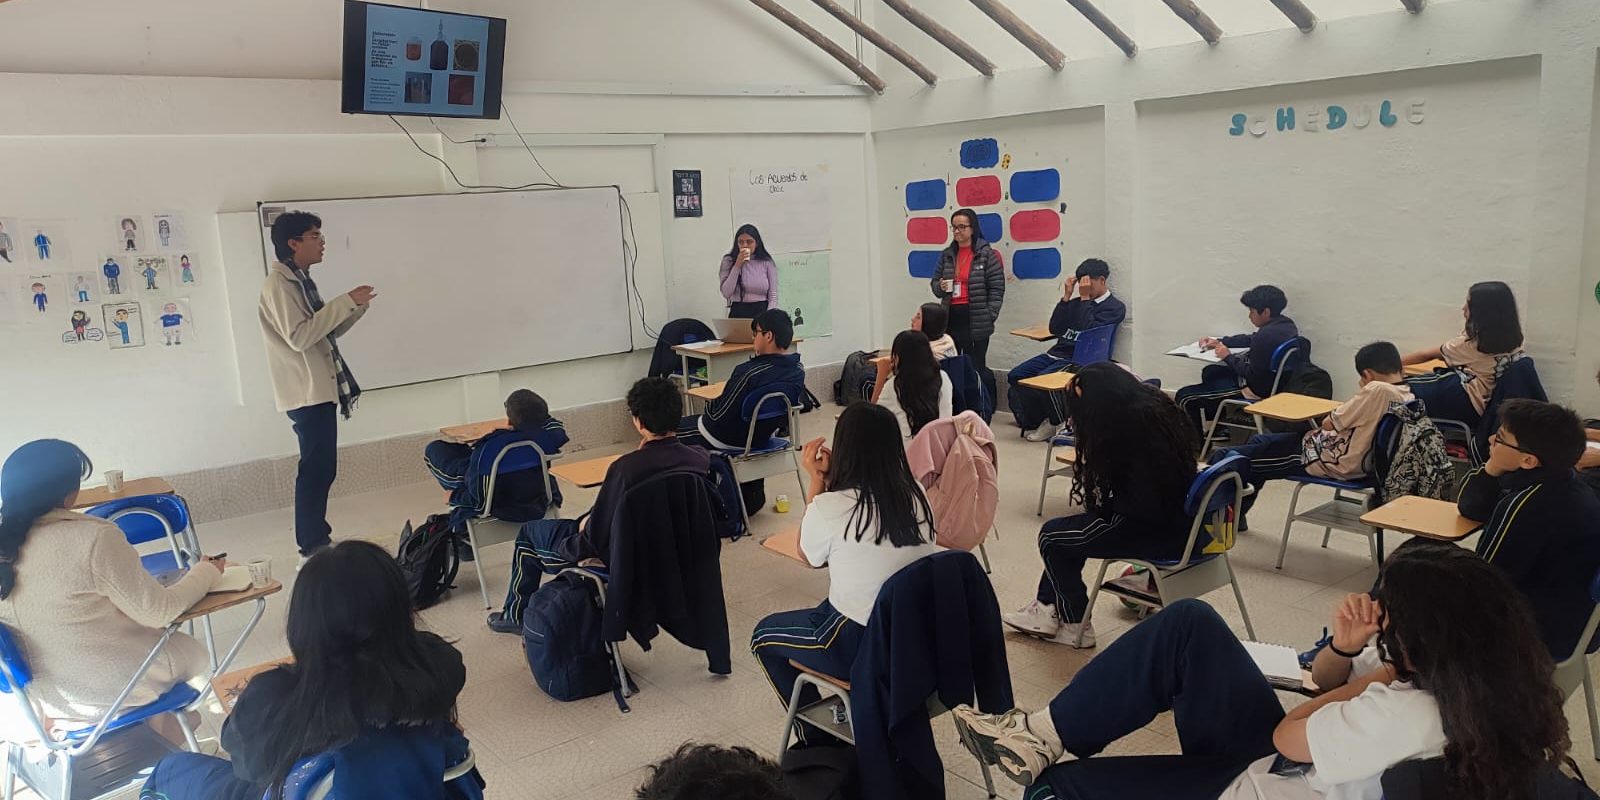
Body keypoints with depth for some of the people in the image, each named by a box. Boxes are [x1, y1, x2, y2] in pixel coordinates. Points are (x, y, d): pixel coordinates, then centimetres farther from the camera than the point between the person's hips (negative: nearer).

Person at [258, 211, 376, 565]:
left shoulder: (300, 280, 15)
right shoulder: (279, 283, -15)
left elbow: (326, 330, 19)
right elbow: (299, 336, -25)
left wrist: (356, 307, 4)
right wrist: (345, 302, -23)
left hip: (319, 388, 10)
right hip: (306, 392, -10)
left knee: (321, 468, 13)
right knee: (316, 469, -7)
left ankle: (317, 540, 22)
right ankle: (312, 548, -1)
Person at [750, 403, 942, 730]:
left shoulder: (828, 507, -22)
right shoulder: (916, 497, -5)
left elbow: (809, 556, -1)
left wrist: (817, 481, -2)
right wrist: (830, 480, 5)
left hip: (861, 648, -6)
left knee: (764, 636, 22)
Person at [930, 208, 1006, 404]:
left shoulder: (987, 254, -5)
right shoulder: (947, 255, 10)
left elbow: (997, 288, -6)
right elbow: (934, 281, 18)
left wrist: (989, 316, -13)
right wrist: (940, 287, -6)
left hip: (976, 321, -5)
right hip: (950, 319, 5)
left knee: (976, 368, 1)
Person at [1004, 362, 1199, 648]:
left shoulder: (1132, 427, -25)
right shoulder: (1154, 401, 3)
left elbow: (1145, 505, -23)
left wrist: (1103, 505, -6)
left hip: (1163, 531, -10)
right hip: (1183, 517, 10)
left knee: (1051, 536, 4)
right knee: (1067, 527, 19)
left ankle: (1075, 626, 19)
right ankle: (1048, 608, 25)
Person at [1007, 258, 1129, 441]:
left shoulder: (1115, 308, 0)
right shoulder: (1078, 302, 19)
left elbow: (1089, 331, -16)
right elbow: (1055, 329, 9)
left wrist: (1085, 298, -11)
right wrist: (1067, 296, 5)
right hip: (1056, 353, 7)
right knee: (1015, 376, -10)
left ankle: (1054, 422, -3)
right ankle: (1035, 421, 2)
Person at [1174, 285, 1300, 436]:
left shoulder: (1267, 335, -30)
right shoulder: (1286, 324, 2)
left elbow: (1252, 375, -25)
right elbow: (1251, 339, 18)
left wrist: (1228, 357, -12)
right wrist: (1220, 342, 12)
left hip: (1256, 392, -11)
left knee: (1185, 397, -10)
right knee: (1210, 372, 32)